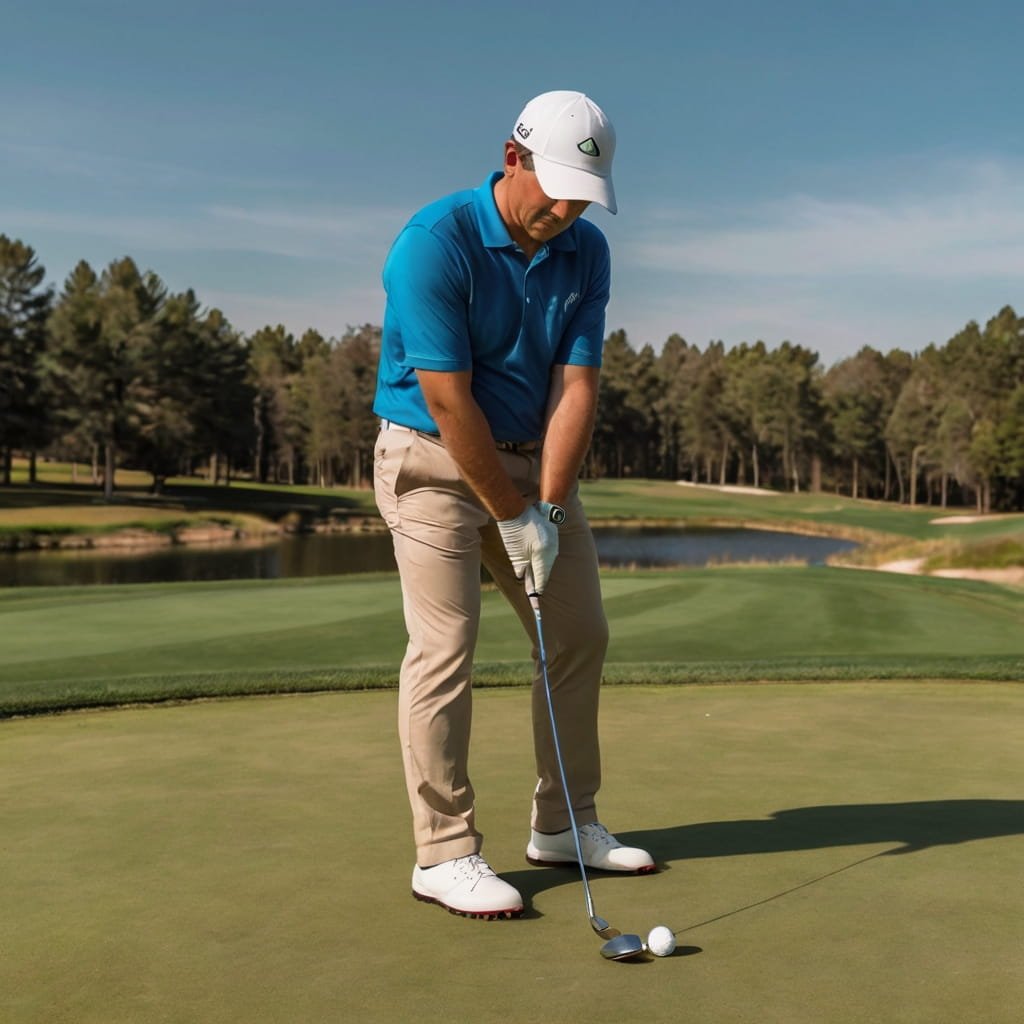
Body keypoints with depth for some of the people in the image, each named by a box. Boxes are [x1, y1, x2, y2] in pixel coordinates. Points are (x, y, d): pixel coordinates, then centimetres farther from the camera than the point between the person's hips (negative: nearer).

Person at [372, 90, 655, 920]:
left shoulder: (586, 252, -4)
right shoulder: (434, 243, -22)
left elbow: (575, 386, -9)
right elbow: (447, 400, -23)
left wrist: (547, 507, -17)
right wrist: (511, 515, -18)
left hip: (533, 456, 7)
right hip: (433, 459, -6)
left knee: (580, 634, 8)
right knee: (446, 646, -10)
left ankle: (564, 824, 21)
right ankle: (446, 854, 0)